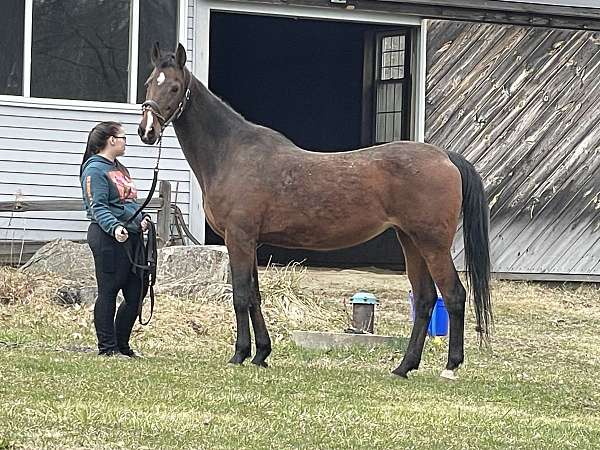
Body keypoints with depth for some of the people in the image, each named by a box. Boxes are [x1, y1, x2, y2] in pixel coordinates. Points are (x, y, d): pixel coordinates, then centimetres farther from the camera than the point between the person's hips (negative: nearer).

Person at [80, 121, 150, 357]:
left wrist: (141, 219, 11)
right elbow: (98, 207, -17)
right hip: (109, 238, -9)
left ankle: (122, 344, 18)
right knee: (108, 292, -3)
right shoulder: (95, 170, -9)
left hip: (132, 235, 9)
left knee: (137, 291, 9)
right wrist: (115, 227, -31)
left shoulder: (120, 168, 20)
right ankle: (107, 347, 2)